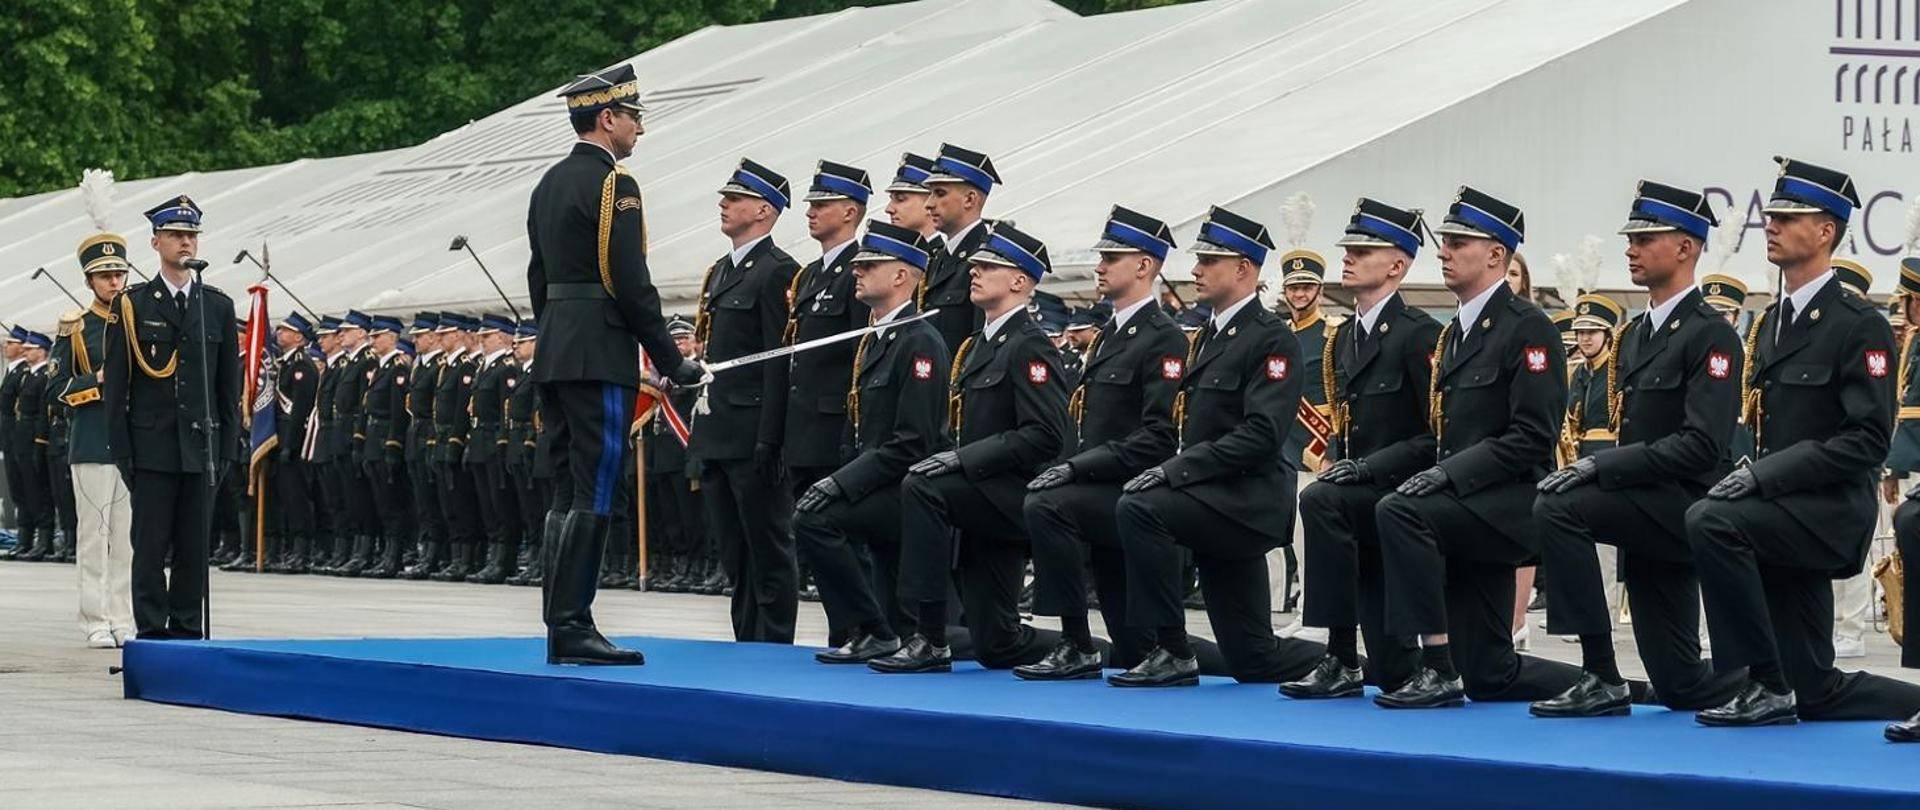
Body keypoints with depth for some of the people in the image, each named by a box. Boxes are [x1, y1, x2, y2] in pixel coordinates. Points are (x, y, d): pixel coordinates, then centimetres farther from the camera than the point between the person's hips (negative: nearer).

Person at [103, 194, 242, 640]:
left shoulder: (218, 306, 10)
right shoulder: (132, 305, 2)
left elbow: (230, 383, 11)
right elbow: (115, 385, 1)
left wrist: (228, 446, 5)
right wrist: (121, 449, -6)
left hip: (201, 447, 2)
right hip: (151, 448, -2)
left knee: (195, 548, 5)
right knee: (150, 547, -2)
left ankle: (188, 632, 11)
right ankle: (151, 632, 2)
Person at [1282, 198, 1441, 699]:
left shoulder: (1419, 334, -10)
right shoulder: (1344, 338, 15)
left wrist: (1368, 468, -21)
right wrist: (1340, 465, 3)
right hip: (1367, 496, 8)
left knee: (1320, 502, -34)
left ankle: (1342, 660, -28)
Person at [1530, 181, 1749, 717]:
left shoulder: (1711, 335, -11)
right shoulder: (1634, 336, 17)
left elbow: (1702, 445, -21)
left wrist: (1600, 466, -24)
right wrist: (1586, 466, 2)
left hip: (1684, 504, -9)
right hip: (1648, 511, 9)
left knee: (1558, 508, -28)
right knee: (1679, 685, 5)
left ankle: (1602, 679, -24)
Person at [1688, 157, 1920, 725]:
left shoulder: (1859, 325, -11)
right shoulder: (1774, 321, 15)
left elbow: (1869, 440, -18)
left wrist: (1765, 474, -23)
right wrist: (1751, 474, 3)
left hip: (1830, 511, -8)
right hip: (1785, 513, 8)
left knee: (1711, 521, -32)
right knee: (1814, 694, 5)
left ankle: (1765, 683, -22)